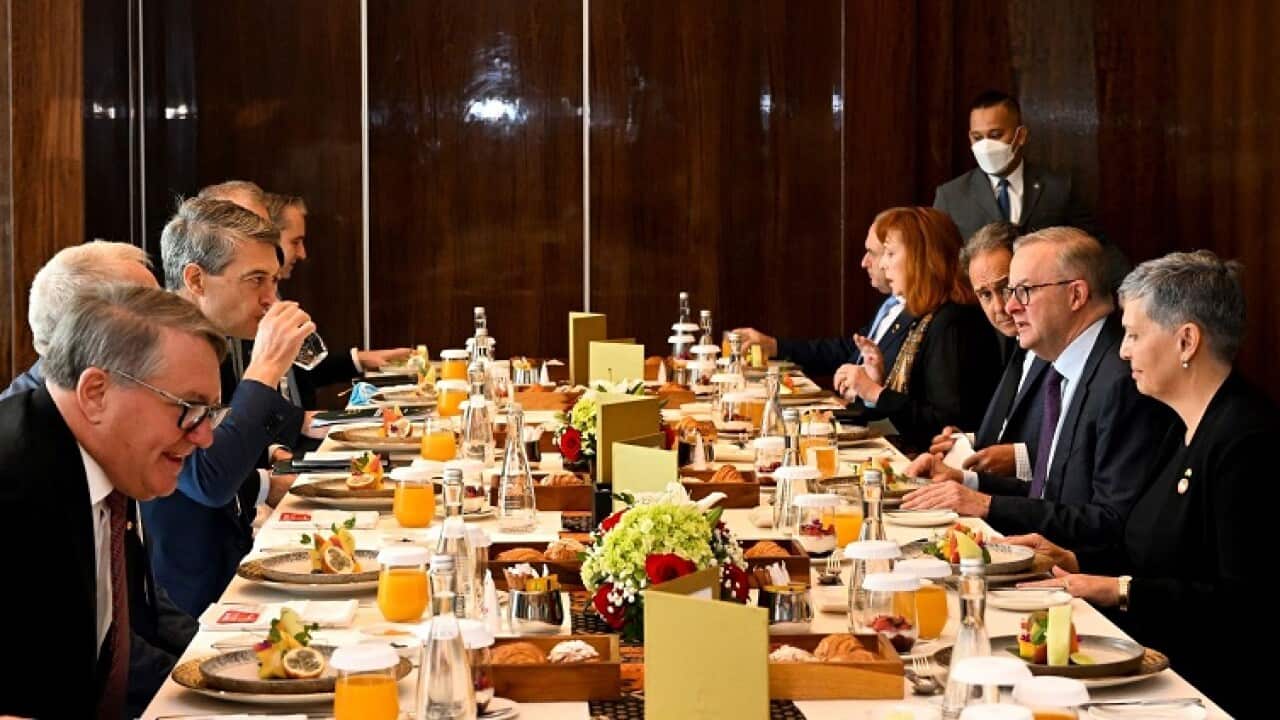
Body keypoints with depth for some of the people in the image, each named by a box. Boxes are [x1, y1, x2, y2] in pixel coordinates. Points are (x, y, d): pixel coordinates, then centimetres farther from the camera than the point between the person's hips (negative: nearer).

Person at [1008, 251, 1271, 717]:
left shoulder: (1246, 439, -15)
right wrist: (1073, 562, 9)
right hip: (1152, 658, 9)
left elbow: (1242, 599, -20)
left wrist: (1121, 590, -16)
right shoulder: (1186, 429, 16)